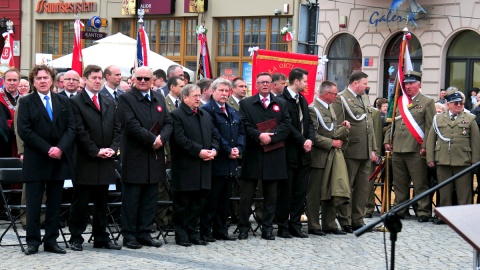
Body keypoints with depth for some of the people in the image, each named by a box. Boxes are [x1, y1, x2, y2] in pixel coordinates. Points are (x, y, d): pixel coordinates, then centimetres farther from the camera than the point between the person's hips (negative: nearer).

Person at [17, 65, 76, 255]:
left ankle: (51, 241, 11)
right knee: (33, 204, -1)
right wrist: (47, 149, -14)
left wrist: (60, 148, -13)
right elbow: (24, 131, -8)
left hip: (59, 160, 3)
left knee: (54, 204, 6)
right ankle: (33, 241, 4)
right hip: (35, 161, -3)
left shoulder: (63, 101, 11)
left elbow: (71, 127, 4)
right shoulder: (26, 102, 1)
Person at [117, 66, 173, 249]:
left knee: (150, 199, 9)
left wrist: (161, 138, -10)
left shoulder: (159, 99, 15)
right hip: (134, 158, -6)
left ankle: (144, 233, 16)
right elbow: (132, 125, -16)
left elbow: (168, 123, 9)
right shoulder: (125, 99, -5)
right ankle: (129, 235, 8)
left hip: (154, 158, 6)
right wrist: (153, 139, -17)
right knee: (131, 198, 1)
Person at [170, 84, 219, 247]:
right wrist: (199, 151, -19)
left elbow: (214, 136, 18)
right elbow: (180, 139, -16)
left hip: (203, 167, 7)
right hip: (185, 167, -7)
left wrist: (213, 150, -3)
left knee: (198, 202, 9)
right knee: (182, 203, 1)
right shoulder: (176, 115, -7)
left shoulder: (206, 115, 18)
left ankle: (193, 233, 18)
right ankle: (181, 235, 8)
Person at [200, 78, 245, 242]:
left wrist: (238, 148, -2)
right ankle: (205, 232, 1)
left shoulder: (233, 112, 19)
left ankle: (220, 231, 18)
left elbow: (241, 132, 16)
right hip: (216, 162, -8)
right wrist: (228, 150, -14)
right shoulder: (207, 110, -7)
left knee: (224, 199, 11)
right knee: (211, 199, -5)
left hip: (230, 162, 8)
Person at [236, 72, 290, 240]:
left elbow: (286, 126, 0)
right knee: (247, 195, 1)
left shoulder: (281, 104, 11)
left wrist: (270, 136, -14)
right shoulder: (246, 103, 6)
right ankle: (243, 228, 8)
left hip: (274, 156, 2)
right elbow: (245, 126, -5)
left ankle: (267, 229, 14)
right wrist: (259, 136, -19)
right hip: (252, 155, -2)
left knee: (271, 195, 7)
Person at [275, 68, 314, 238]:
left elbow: (308, 122, 14)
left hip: (303, 154, 8)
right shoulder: (281, 100, -11)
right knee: (285, 191, 0)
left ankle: (295, 225, 15)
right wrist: (302, 141, -15)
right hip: (289, 153, -7)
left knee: (301, 191, 8)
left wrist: (310, 139, -4)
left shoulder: (302, 100, 16)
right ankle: (282, 226, 8)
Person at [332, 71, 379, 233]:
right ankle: (345, 222, 7)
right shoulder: (341, 99, -9)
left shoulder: (365, 98, 17)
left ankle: (358, 220, 20)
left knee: (363, 188, 12)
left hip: (365, 152, 8)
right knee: (347, 188, 0)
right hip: (351, 152, -8)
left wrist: (373, 149, 17)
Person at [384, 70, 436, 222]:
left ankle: (424, 212, 3)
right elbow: (391, 123, 20)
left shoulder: (427, 102, 1)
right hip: (397, 149, 6)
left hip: (416, 151, -5)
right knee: (399, 184, 11)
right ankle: (400, 210, 20)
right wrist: (387, 141, 10)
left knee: (420, 184, -2)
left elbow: (430, 127, -5)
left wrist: (425, 146, -12)